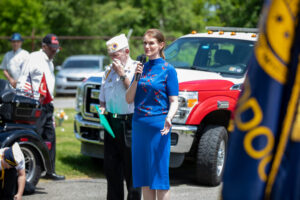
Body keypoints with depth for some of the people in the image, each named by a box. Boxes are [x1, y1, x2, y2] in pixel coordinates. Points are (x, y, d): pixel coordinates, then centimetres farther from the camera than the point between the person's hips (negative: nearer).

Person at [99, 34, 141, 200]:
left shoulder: (136, 69, -2)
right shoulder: (109, 71, 18)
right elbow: (102, 98, 26)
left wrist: (122, 74, -13)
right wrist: (102, 108, 6)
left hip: (129, 123, -6)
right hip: (111, 123, 6)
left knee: (132, 168, -4)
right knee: (111, 168, 9)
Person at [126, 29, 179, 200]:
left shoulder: (168, 69, -3)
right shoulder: (141, 68, 12)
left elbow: (174, 101, -6)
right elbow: (129, 99, 8)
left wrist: (169, 118, -25)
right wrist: (137, 78, -6)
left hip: (158, 126, -6)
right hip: (139, 125, 6)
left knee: (160, 173, -5)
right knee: (144, 174, 8)